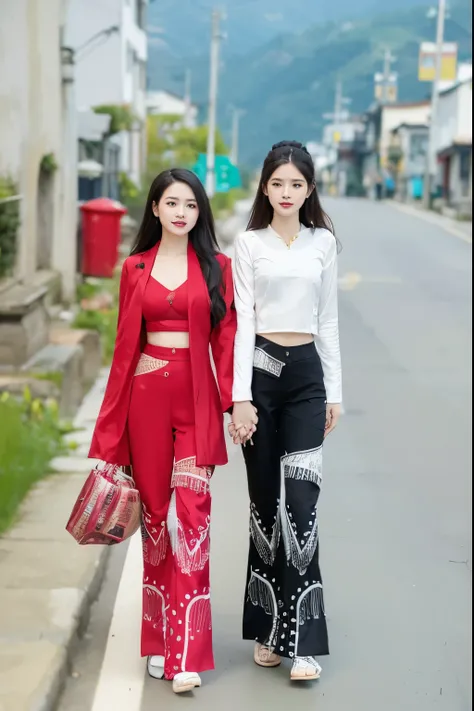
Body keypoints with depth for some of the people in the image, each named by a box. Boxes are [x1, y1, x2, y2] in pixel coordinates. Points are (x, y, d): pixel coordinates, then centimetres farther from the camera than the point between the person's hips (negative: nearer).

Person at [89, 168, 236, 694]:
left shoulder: (215, 266, 5)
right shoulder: (135, 268, 9)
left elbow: (225, 338, 3)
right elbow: (125, 345, 10)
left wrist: (234, 401, -8)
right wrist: (112, 426, 8)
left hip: (196, 399, -2)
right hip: (148, 395, 2)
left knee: (189, 516, -10)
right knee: (155, 513, 8)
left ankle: (185, 655, -9)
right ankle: (160, 640, 20)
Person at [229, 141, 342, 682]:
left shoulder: (323, 242, 8)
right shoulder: (249, 243, 3)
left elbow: (327, 321, 11)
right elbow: (243, 321, -3)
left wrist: (334, 391, 8)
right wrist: (241, 397, -10)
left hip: (307, 374, 1)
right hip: (261, 369, -1)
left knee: (300, 500, -8)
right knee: (265, 499, 5)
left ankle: (301, 638, -6)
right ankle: (267, 628, 16)